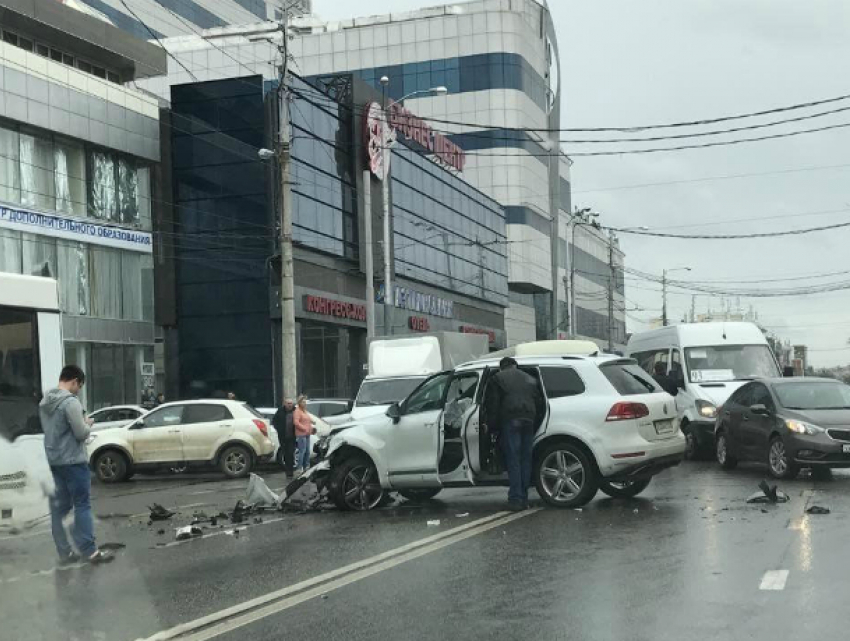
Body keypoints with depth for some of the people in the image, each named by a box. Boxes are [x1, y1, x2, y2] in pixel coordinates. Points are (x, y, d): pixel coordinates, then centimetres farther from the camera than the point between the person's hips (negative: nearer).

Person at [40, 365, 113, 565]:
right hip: (72, 461, -8)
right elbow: (81, 433, -18)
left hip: (53, 460, 8)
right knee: (82, 506, -3)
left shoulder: (45, 401, 10)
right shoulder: (70, 401, -18)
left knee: (59, 507, 10)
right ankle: (90, 551, -2)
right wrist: (88, 424, 3)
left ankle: (64, 552, 13)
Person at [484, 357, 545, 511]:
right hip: (529, 420, 4)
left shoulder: (498, 379, 8)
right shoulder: (530, 379, 23)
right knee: (526, 459, 8)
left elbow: (492, 404, 1)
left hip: (510, 421, -4)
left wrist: (493, 425, 5)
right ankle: (524, 499, 10)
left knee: (513, 460, -4)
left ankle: (515, 499, -7)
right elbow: (541, 404, 21)